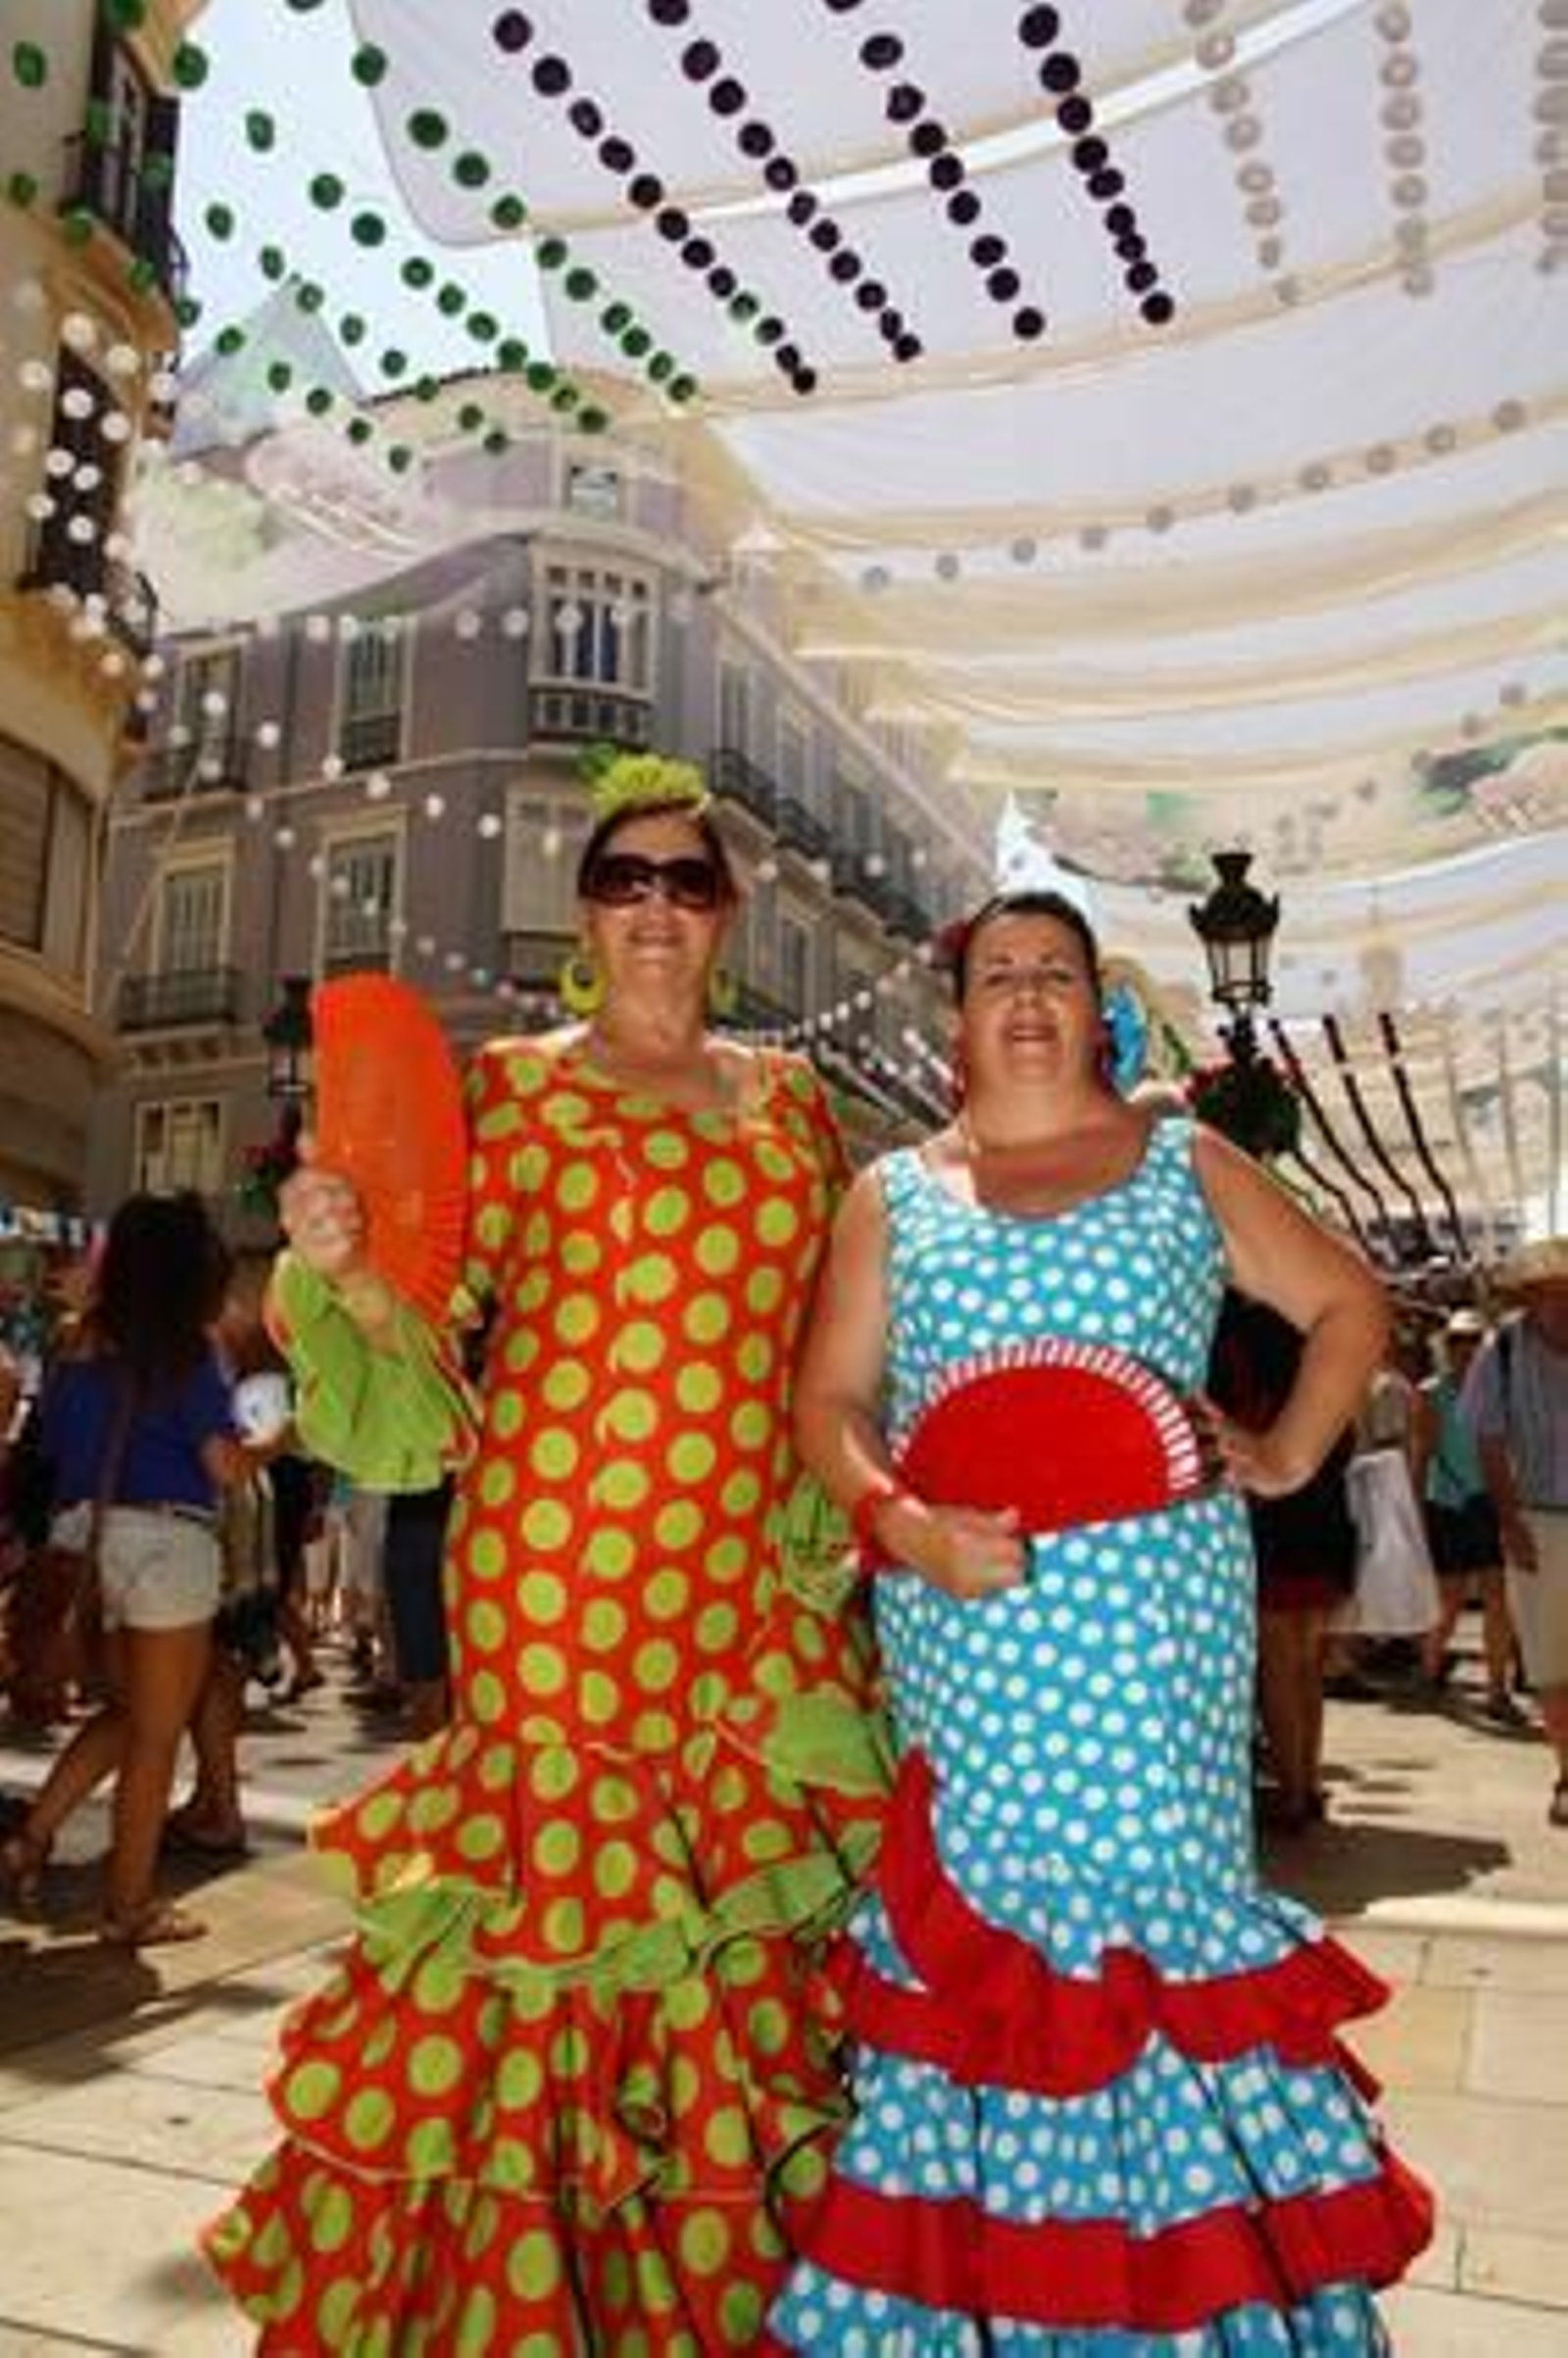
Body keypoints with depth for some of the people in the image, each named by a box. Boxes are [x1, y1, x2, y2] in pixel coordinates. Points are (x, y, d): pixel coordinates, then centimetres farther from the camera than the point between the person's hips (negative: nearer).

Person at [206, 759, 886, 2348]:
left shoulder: (792, 1102, 13)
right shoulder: (510, 1085, 2)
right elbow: (433, 1325, -4)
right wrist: (344, 1275, -22)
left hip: (756, 1568, 4)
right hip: (557, 1556, -4)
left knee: (754, 1884, 10)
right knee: (563, 1875, 2)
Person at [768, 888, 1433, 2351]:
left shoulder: (1187, 1168, 11)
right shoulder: (892, 1194, 11)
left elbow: (1349, 1304, 16)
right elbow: (830, 1397, 5)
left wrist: (1288, 1456, 4)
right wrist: (903, 1523, -11)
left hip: (1150, 1608, 0)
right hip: (960, 1616, 1)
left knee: (1150, 1886, 0)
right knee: (979, 1910, 3)